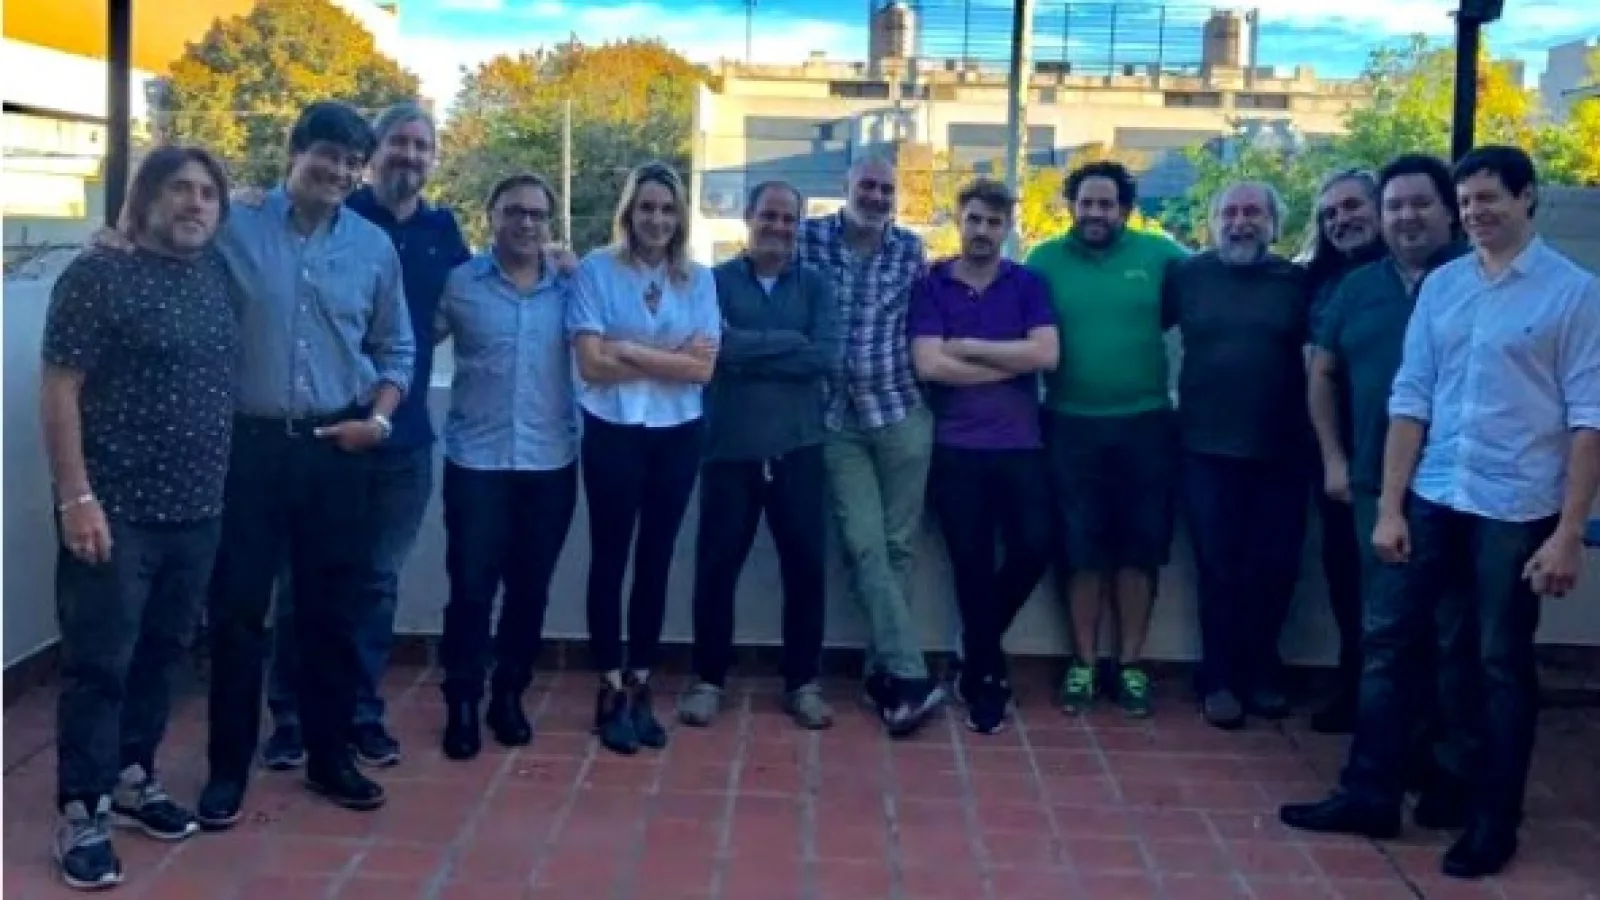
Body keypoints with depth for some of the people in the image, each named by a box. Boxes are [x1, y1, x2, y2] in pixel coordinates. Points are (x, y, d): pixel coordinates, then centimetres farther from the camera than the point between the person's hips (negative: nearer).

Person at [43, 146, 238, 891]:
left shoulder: (218, 276, 9)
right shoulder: (98, 275, -8)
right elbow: (59, 391, -11)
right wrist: (75, 497, -18)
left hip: (197, 510, 6)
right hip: (116, 510, -6)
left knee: (161, 653, 16)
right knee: (100, 663, 0)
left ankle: (131, 778, 31)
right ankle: (80, 813, 10)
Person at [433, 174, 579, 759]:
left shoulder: (571, 287, 5)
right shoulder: (460, 283, 0)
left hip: (551, 463, 2)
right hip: (476, 461, -2)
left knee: (530, 589, 11)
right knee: (471, 588, 2)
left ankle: (509, 695, 27)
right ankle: (461, 703, 16)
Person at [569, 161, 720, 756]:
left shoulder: (698, 279, 4)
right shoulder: (596, 271, -4)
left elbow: (705, 367, -6)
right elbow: (592, 364, -13)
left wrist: (632, 351, -13)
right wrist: (671, 358, -11)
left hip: (678, 435, 3)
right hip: (613, 432, -3)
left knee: (656, 559, 10)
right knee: (610, 557, 5)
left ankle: (640, 686, 22)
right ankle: (611, 691, 15)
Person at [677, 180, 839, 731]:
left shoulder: (814, 286, 7)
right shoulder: (716, 280, 3)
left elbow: (825, 356, -9)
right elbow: (717, 346, -15)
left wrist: (749, 356, -12)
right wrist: (791, 340, -12)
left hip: (797, 448, 2)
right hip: (730, 448, -1)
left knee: (807, 566, 5)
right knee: (716, 567, 5)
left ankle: (802, 682, 19)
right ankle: (708, 679, 20)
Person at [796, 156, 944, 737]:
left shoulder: (911, 249, 4)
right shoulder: (809, 238, 0)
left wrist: (925, 380, 6)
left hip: (902, 413, 1)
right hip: (838, 419, -1)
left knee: (896, 546, 5)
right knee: (864, 546, -7)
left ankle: (882, 669, 15)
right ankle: (909, 675, -5)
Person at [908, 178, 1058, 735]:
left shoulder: (1028, 284, 6)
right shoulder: (931, 286, 2)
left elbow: (1047, 355, -9)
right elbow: (929, 365, -11)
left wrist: (970, 347, -10)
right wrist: (1013, 363, -8)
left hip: (1020, 444, 1)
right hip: (956, 447, -1)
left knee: (1034, 548, -7)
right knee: (972, 564, 2)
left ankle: (977, 651, 20)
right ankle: (987, 677, 18)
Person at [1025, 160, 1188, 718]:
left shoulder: (1158, 254, 1)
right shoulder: (1046, 259, 1)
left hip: (1145, 424, 0)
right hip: (1073, 426, 0)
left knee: (1140, 547, 6)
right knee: (1080, 548, 6)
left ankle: (1131, 663, 18)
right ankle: (1084, 662, 18)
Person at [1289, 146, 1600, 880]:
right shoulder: (1440, 285, 7)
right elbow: (1410, 400, 6)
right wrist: (1390, 507, 3)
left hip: (1516, 509, -4)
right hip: (1434, 502, 4)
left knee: (1501, 666, 8)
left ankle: (1492, 822, 22)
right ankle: (1375, 797, 22)